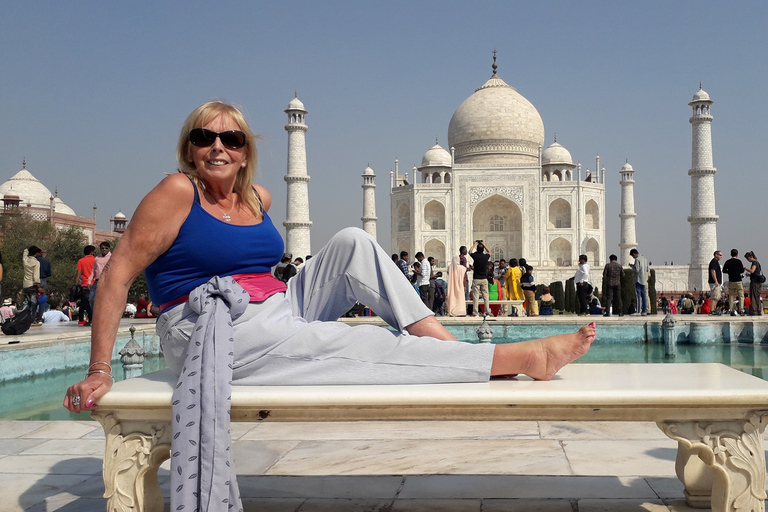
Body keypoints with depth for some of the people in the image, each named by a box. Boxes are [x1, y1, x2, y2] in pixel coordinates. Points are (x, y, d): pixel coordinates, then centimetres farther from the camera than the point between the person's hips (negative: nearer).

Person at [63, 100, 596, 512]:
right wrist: (100, 370, -17)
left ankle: (438, 337, -15)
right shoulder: (178, 193, -11)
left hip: (282, 310, 7)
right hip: (230, 338, -7)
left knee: (353, 242, -4)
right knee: (367, 345, -17)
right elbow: (117, 274, -13)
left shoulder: (258, 198, 10)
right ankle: (521, 357, -14)